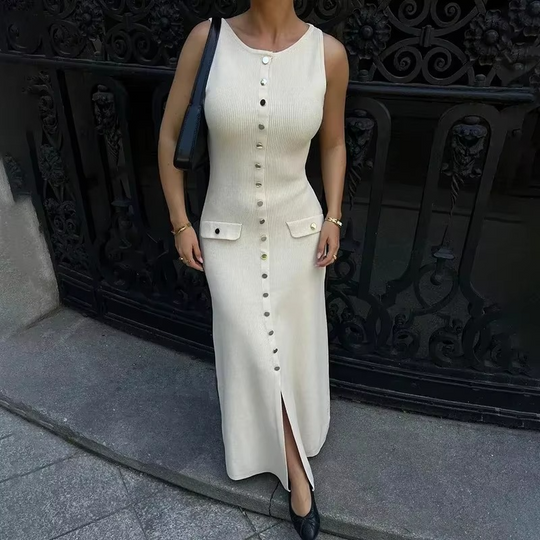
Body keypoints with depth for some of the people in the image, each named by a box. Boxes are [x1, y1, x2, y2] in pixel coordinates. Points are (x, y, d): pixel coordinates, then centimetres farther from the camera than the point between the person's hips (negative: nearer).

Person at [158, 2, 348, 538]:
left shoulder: (328, 52, -10)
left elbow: (333, 143, 4)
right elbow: (170, 136, -4)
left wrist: (332, 218, -3)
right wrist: (179, 222, -5)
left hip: (297, 231, 1)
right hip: (227, 234, -1)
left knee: (293, 343, 17)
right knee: (257, 352, 4)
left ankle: (277, 437, 48)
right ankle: (295, 467, 30)